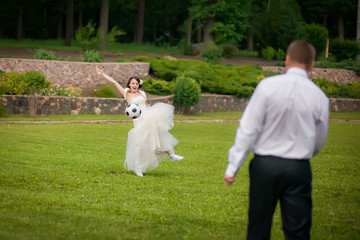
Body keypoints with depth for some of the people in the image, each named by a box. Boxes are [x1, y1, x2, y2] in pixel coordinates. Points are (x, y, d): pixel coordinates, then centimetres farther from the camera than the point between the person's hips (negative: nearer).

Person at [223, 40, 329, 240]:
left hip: (264, 164, -1)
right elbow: (319, 143, 10)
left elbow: (248, 128, -9)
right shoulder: (319, 97, -2)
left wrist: (233, 167, -5)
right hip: (299, 169, 1)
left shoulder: (268, 86, -8)